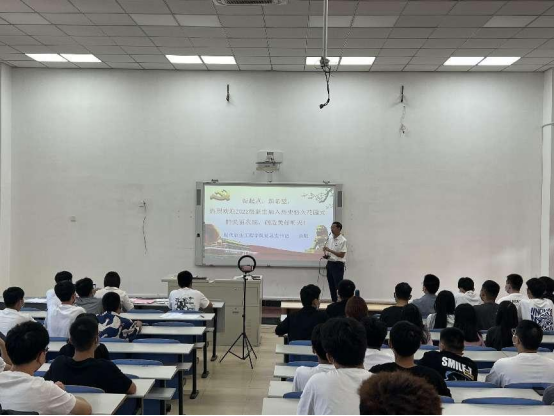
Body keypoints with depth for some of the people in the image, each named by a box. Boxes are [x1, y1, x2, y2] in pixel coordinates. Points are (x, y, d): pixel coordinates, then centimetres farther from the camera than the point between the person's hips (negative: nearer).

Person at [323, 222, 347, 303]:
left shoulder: (343, 240, -10)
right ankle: (334, 302, 17)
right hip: (330, 264, 7)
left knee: (338, 286, -7)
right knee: (331, 286, 10)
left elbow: (341, 255, -16)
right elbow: (326, 250, 19)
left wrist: (330, 250, -20)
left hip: (338, 265, -7)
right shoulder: (330, 239, 11)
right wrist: (325, 255, -4)